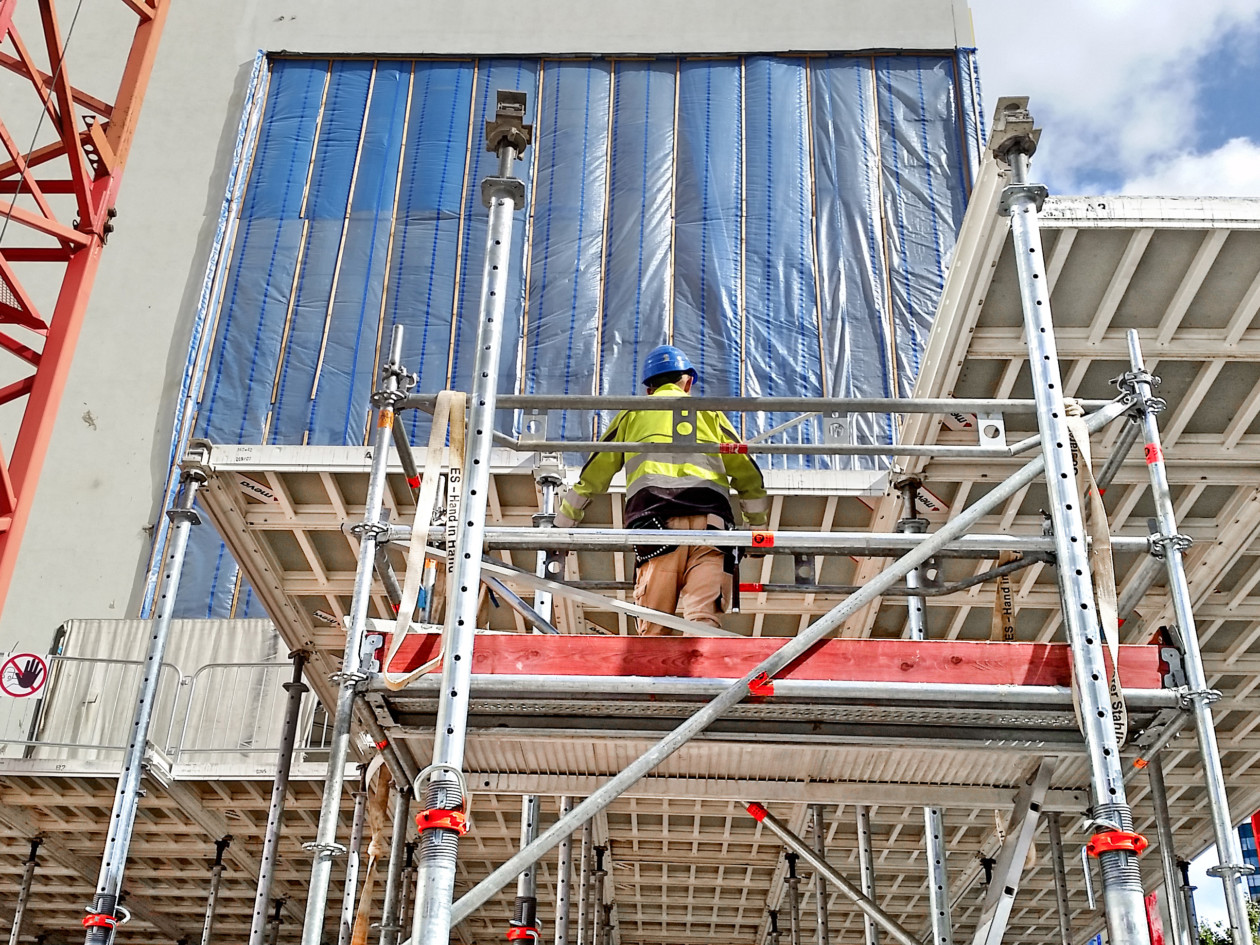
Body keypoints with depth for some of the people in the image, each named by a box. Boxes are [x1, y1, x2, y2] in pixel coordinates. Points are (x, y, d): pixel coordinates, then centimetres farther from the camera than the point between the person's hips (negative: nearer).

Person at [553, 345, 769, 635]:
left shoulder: (633, 413, 27)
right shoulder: (709, 411, 28)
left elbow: (593, 474, 28)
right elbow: (747, 472, 26)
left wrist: (562, 525, 36)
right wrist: (758, 525, 36)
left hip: (656, 516, 0)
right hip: (710, 518, 1)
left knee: (653, 624, -4)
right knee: (703, 616, -11)